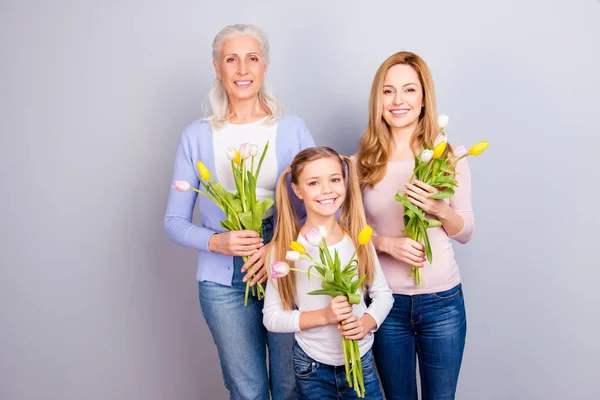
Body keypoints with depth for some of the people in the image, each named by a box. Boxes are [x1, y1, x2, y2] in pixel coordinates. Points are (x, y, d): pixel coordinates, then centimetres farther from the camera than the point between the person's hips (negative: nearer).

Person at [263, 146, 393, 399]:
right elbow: (271, 317, -10)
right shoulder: (286, 248, -13)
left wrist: (366, 323, -15)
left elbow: (383, 294, 4)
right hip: (312, 368, -2)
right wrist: (323, 315, -22)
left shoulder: (358, 239, -5)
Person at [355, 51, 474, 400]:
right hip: (387, 301, 0)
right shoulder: (364, 161, -3)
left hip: (442, 302, 0)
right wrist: (387, 243, -18)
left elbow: (466, 232, 2)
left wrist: (439, 209, -18)